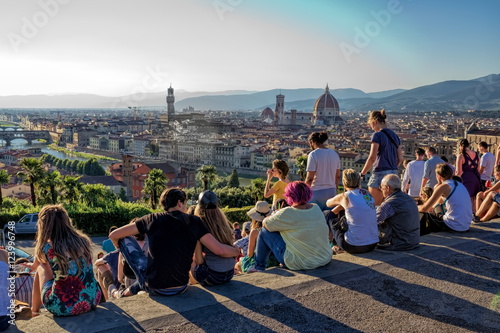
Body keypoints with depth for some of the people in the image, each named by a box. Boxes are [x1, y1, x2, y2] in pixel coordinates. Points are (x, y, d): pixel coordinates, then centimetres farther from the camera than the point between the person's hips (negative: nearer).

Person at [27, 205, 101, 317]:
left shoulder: (46, 248, -7)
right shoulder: (83, 241, 1)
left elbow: (35, 266, 17)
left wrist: (31, 265, 43)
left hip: (62, 308, -3)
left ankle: (34, 311, 37)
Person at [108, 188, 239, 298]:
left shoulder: (153, 219, -4)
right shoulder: (193, 222, -5)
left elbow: (114, 235, 3)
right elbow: (220, 250, -12)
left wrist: (122, 249, 26)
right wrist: (238, 251, 9)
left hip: (154, 288, -2)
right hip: (180, 289, 2)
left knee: (125, 239, 16)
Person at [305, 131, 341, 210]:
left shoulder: (313, 155, -12)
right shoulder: (334, 154, 7)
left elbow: (309, 178, -15)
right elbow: (338, 176, 13)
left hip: (317, 192, -6)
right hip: (332, 192, 6)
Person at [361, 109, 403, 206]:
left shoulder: (377, 135, -9)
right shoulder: (395, 136, 13)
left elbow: (372, 158, -15)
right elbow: (400, 158, 13)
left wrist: (362, 174, -8)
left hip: (380, 173, -8)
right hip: (394, 174, 8)